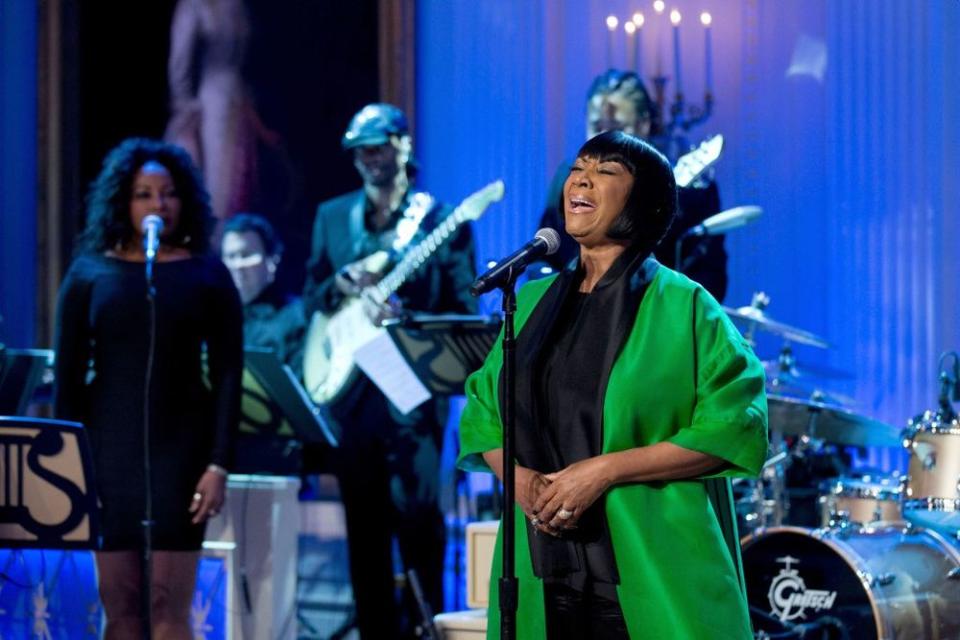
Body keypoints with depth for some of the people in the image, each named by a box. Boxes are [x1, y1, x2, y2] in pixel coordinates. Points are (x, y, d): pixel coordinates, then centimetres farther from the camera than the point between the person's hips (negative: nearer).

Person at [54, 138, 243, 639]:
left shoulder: (208, 276, 1)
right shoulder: (89, 273, 4)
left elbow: (227, 376, 0)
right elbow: (68, 376, 5)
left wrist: (219, 464, -8)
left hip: (181, 449, -1)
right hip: (109, 448, 2)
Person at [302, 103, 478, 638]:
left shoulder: (443, 221, 0)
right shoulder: (332, 217, 13)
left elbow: (464, 313, -3)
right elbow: (312, 299, 16)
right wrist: (341, 286, -5)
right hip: (351, 392, 5)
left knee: (418, 517, -12)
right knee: (364, 529, 8)